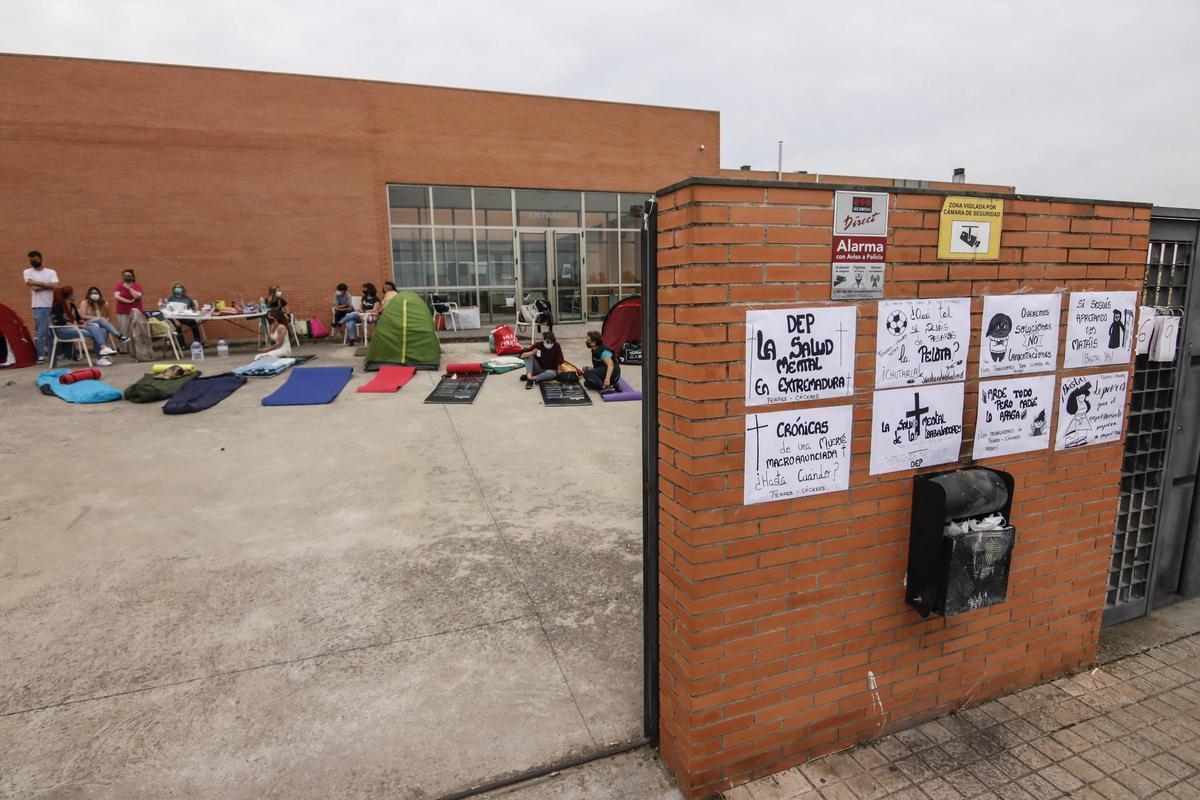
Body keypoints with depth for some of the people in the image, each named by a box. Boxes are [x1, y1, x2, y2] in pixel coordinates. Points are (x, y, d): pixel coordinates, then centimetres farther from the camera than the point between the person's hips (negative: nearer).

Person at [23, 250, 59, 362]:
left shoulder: (51, 272, 8)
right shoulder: (28, 272, 6)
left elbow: (55, 286, -6)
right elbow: (34, 288, -7)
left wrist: (38, 283, -6)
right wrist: (48, 285, -4)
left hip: (51, 305, 1)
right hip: (38, 306, -1)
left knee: (51, 331, 4)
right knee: (40, 332, -3)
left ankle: (51, 354, 14)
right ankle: (41, 356, -1)